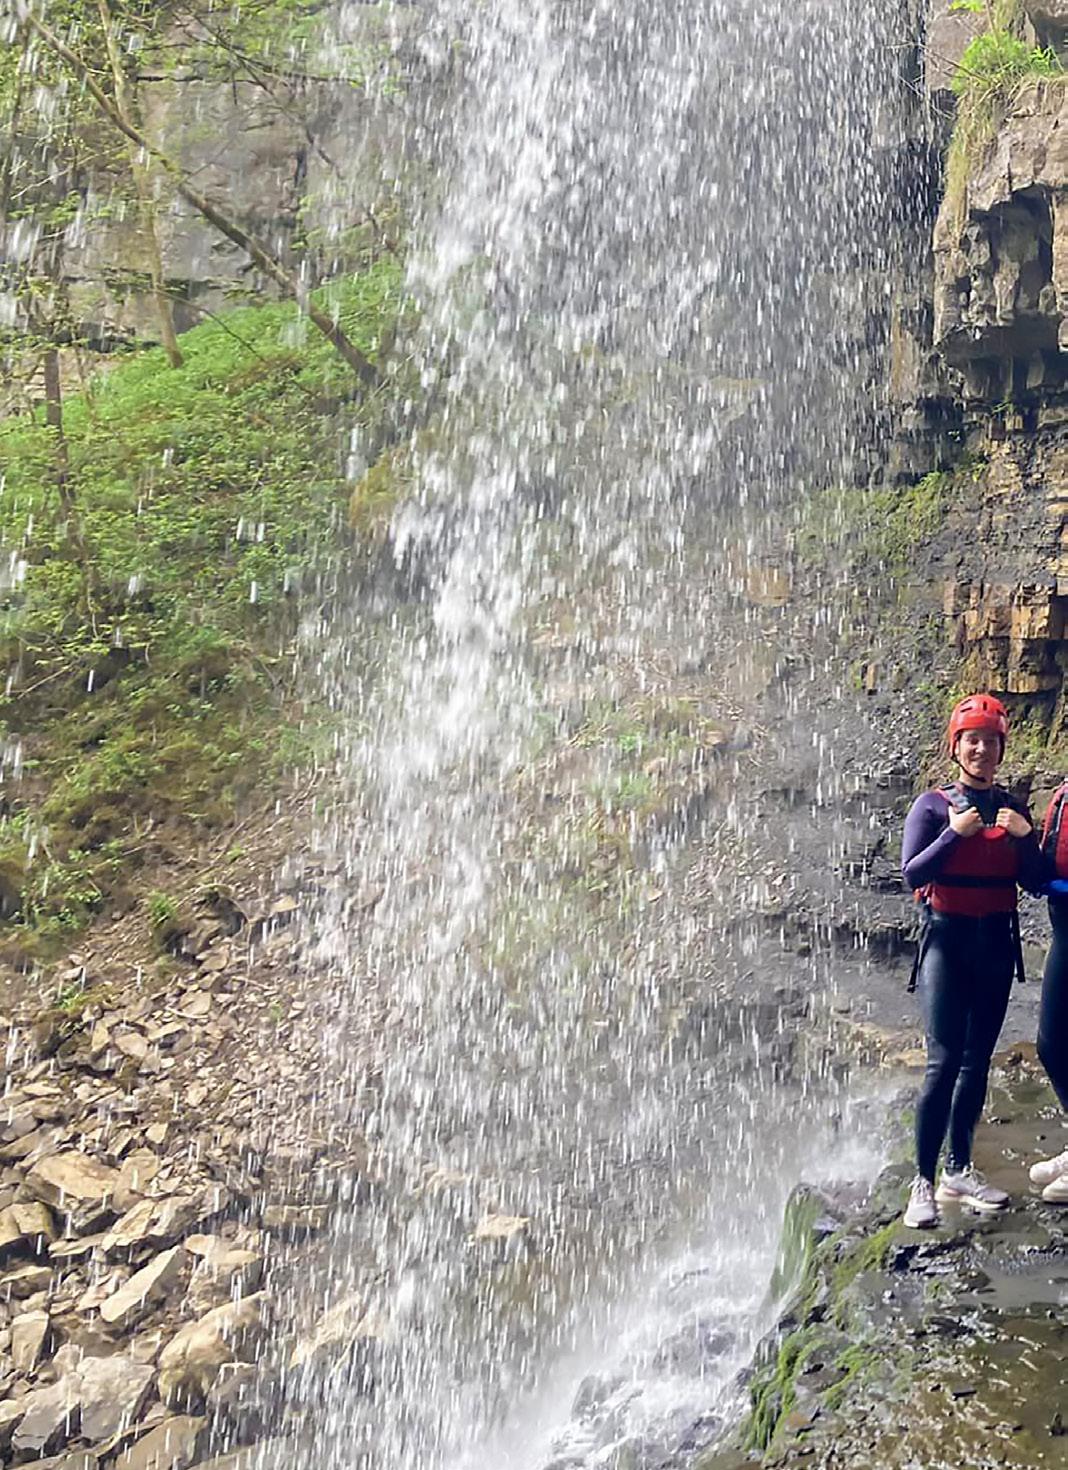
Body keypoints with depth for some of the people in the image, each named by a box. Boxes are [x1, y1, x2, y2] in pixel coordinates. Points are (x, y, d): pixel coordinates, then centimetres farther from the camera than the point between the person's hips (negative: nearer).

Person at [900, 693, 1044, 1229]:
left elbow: (1035, 883, 6)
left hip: (996, 943, 5)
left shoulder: (1012, 808, 10)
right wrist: (955, 832, -18)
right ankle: (923, 1183, -10)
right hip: (947, 939, -4)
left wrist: (1024, 837, -11)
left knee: (978, 1059, 8)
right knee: (944, 1061, -12)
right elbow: (912, 873, -9)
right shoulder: (933, 805, -1)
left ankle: (959, 1170, 17)